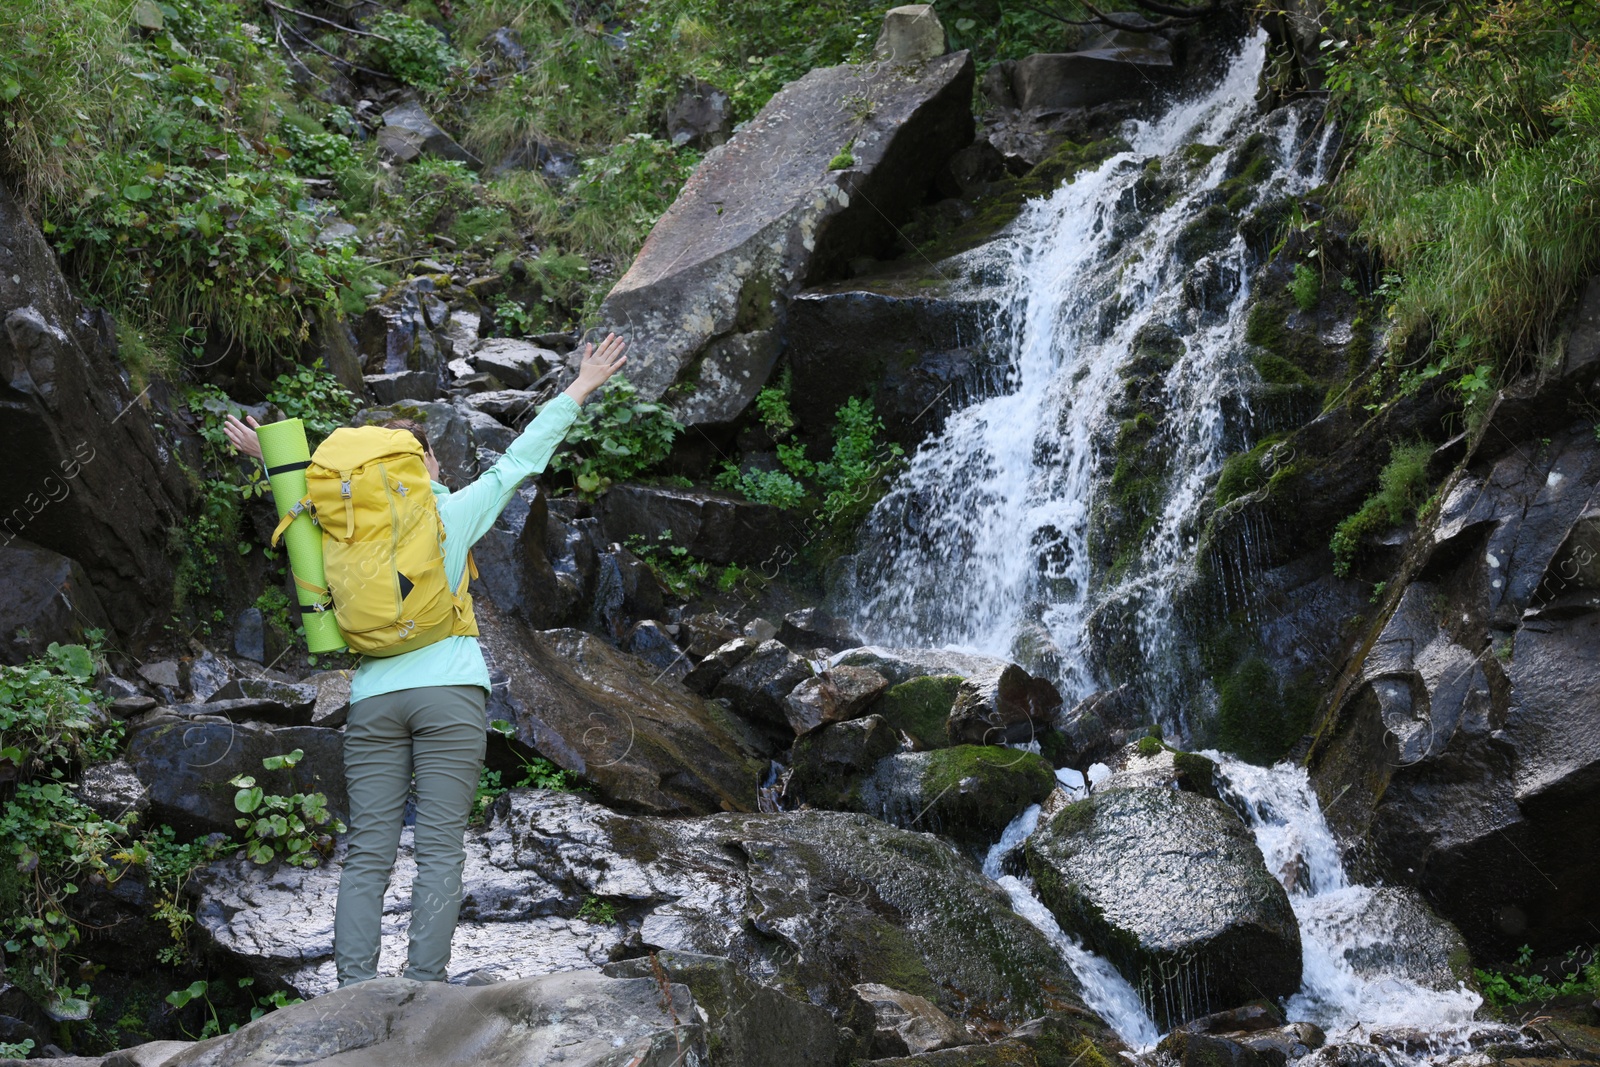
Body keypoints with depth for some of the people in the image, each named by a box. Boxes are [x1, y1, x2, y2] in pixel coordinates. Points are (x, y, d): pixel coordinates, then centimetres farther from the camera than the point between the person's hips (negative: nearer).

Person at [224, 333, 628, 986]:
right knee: (440, 851, -4)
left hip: (373, 698, 3)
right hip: (449, 693, -3)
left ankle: (355, 988, -7)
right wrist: (579, 390, 21)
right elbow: (519, 460, 11)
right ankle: (423, 987, -10)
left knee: (368, 854, 2)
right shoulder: (452, 514, 4)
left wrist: (273, 457, 50)